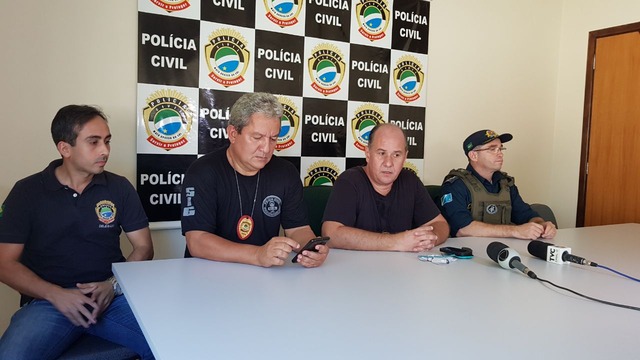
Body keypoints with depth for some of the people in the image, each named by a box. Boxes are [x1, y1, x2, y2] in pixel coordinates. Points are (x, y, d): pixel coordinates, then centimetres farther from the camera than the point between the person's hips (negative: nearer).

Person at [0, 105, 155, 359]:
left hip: (113, 296, 2)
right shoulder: (27, 192, 3)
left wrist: (114, 285, -10)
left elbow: (143, 247, 7)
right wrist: (55, 294, -13)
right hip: (48, 301, -1)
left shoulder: (120, 188, 6)